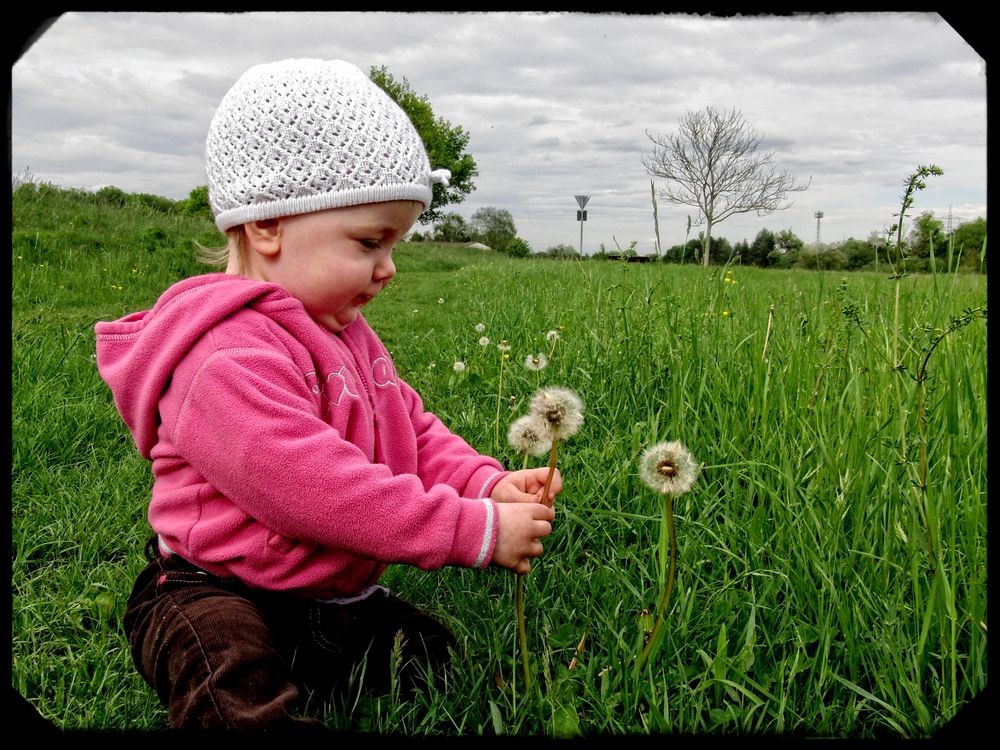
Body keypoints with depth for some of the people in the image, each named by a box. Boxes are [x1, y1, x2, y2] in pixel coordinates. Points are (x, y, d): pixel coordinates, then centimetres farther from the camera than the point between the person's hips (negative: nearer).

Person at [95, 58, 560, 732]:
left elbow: (414, 431, 10)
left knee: (438, 657, 11)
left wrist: (485, 483, -10)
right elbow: (316, 487, -33)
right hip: (215, 596, -9)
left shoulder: (347, 336, 9)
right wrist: (473, 530, -30)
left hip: (336, 595, 10)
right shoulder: (231, 358, -25)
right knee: (242, 700, -38)